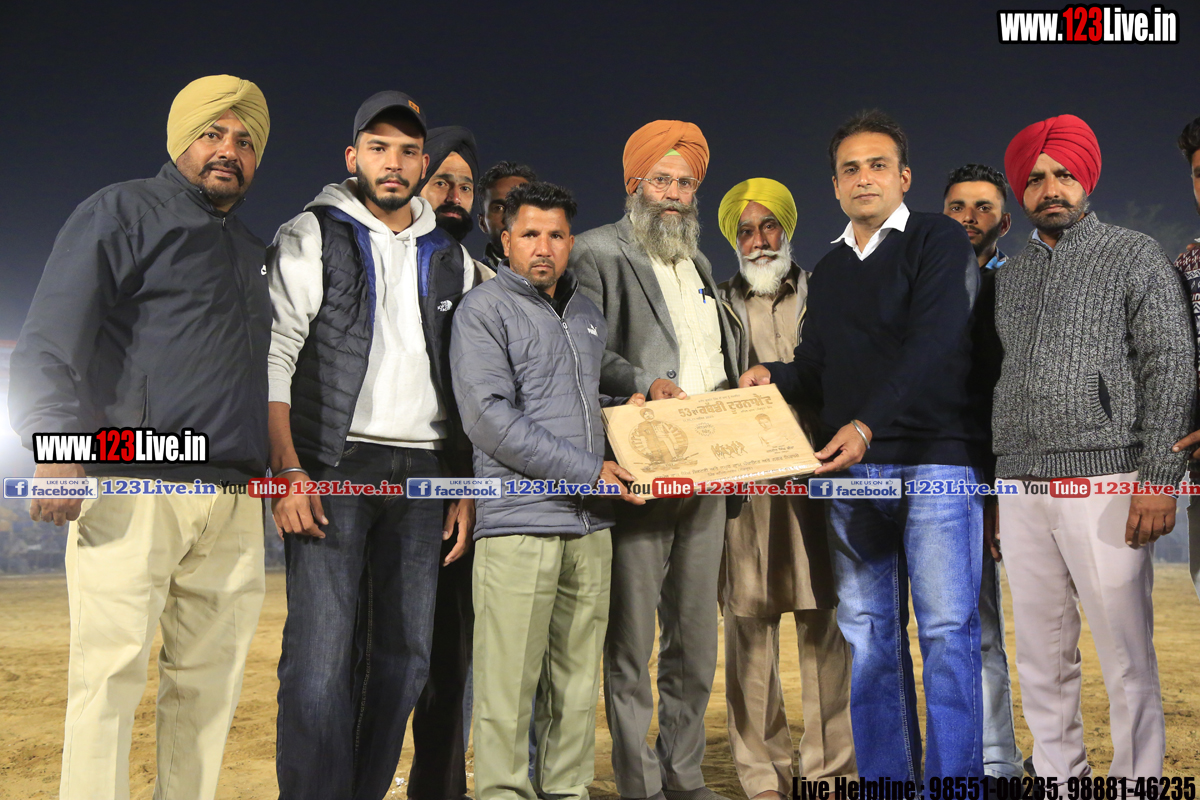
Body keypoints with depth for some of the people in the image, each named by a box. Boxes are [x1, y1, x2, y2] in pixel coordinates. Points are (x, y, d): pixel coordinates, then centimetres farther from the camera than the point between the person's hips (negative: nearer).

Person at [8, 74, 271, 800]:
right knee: (112, 672, -5)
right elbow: (53, 336, -6)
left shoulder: (253, 253, 25)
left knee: (210, 680, 6)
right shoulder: (121, 212, 5)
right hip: (135, 487, -6)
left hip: (234, 501, 6)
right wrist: (58, 438, -20)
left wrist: (279, 470, 19)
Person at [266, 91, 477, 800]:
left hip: (422, 474, 4)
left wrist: (467, 488, 9)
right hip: (334, 467, -4)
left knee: (404, 657, 6)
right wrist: (287, 469, -15)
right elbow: (273, 356, -3)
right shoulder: (311, 237, 5)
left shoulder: (452, 259, 17)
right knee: (321, 656, -10)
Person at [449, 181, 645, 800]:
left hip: (590, 525, 7)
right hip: (519, 522, -6)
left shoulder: (587, 315, 20)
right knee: (509, 683, -5)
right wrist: (590, 471, -12)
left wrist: (622, 408, 11)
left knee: (578, 679, 9)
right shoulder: (485, 310, -2)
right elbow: (490, 419, -13)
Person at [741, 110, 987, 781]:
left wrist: (868, 425, -22)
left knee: (947, 629, -6)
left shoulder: (940, 240, 1)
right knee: (868, 634, 6)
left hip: (936, 457, -5)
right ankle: (884, 779, 14)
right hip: (853, 466, 6)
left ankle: (954, 782, 2)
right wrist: (774, 376, 0)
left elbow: (934, 345, -12)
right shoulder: (828, 272, 20)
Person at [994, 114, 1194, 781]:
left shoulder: (1135, 255, 5)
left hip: (1103, 481, -4)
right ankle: (1059, 780, 16)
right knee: (1042, 658, 7)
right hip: (1021, 488, 5)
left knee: (1127, 657, -3)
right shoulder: (1011, 276, 19)